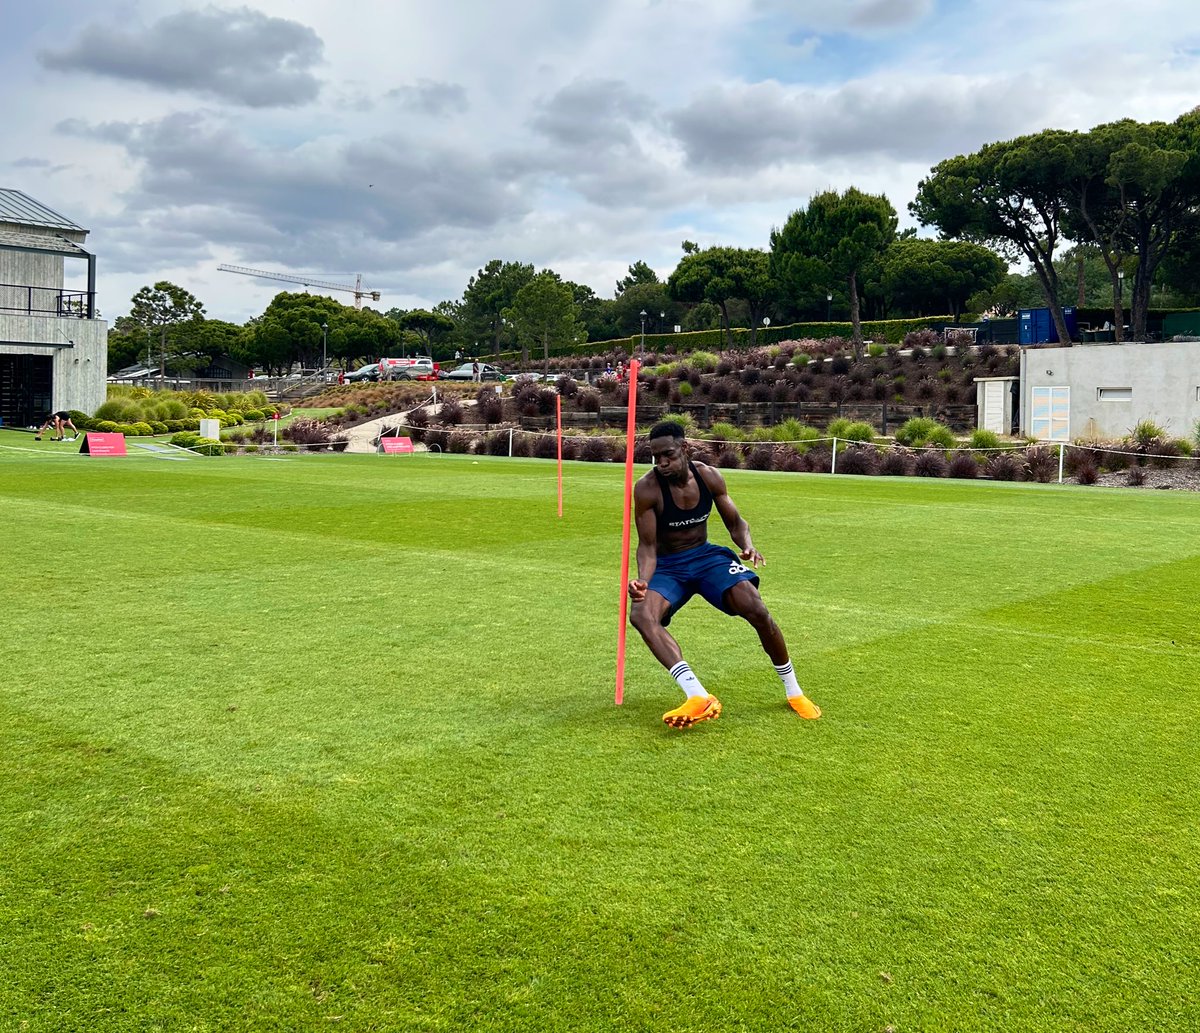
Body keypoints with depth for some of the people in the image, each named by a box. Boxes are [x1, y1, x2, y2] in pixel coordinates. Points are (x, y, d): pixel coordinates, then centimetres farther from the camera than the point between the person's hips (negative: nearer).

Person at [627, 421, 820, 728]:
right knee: (640, 614, -33)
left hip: (706, 556, 2)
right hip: (667, 565, -2)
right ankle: (698, 697, -46)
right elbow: (647, 545, -15)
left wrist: (747, 544, -21)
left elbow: (735, 522, 2)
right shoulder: (646, 489, -18)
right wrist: (643, 580, -34)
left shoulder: (709, 476, -9)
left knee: (757, 611, -19)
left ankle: (793, 691, 5)